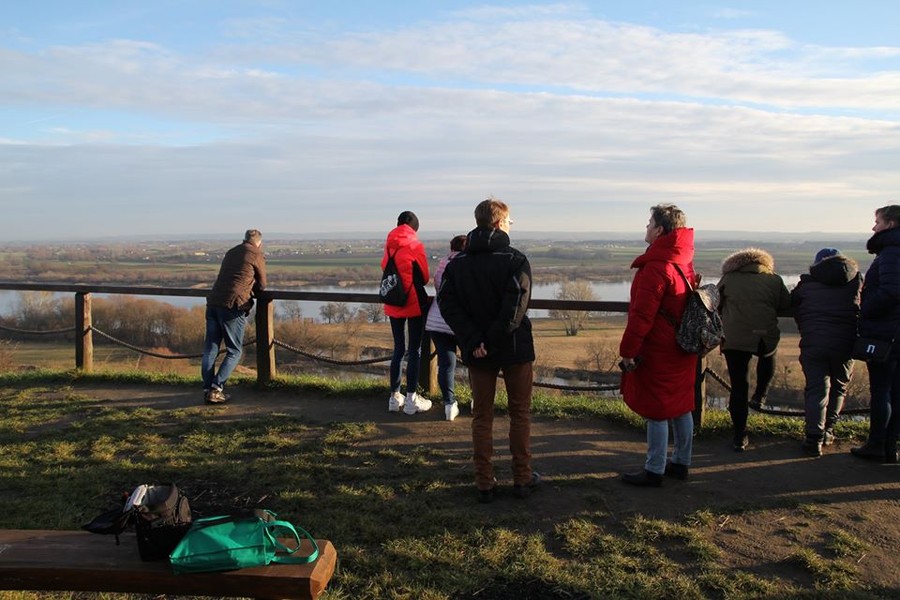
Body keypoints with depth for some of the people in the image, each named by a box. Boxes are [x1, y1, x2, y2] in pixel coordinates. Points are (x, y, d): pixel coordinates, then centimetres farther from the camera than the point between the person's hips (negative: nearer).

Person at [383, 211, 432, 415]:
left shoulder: (389, 246, 4)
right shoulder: (415, 245, -8)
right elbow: (424, 277, -4)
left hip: (393, 304, 5)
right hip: (413, 303, -5)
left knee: (398, 349, 13)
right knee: (414, 350, 2)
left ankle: (395, 397, 17)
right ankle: (411, 399, 4)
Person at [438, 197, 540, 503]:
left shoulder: (456, 264, 2)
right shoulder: (515, 260, -11)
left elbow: (447, 304, -8)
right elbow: (516, 306, -22)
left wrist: (473, 341, -14)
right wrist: (495, 339, -16)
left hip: (477, 352, 3)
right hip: (515, 349, -3)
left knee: (482, 417, 12)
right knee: (520, 413, 12)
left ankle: (484, 484, 16)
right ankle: (522, 479, 20)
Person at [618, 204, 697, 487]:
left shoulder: (656, 267, -21)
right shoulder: (685, 263, 9)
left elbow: (642, 314, -23)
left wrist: (628, 350, -17)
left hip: (658, 352, -9)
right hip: (682, 348, 9)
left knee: (656, 410, 0)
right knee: (680, 406, 17)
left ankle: (654, 471, 9)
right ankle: (681, 463, 30)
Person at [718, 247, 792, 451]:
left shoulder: (728, 278, 12)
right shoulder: (774, 280, 11)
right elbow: (788, 308, 12)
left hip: (734, 340, -1)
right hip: (765, 338, 1)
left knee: (738, 387, 7)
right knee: (768, 355, 38)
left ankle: (740, 437, 9)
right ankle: (759, 395, 33)